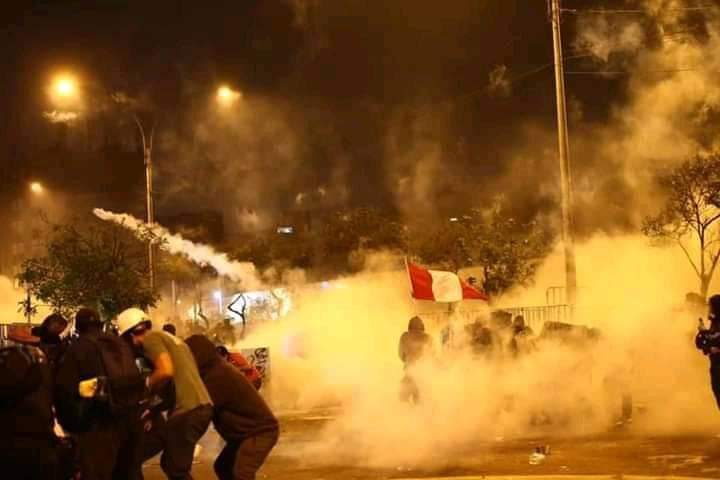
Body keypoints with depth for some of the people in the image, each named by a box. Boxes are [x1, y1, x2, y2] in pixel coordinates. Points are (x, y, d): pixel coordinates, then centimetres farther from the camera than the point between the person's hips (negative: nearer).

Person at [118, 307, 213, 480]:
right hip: (202, 405, 10)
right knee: (170, 463, 20)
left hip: (188, 409, -9)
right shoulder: (170, 338, 25)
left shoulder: (151, 338, -3)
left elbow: (166, 371, -18)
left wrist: (146, 385, 0)